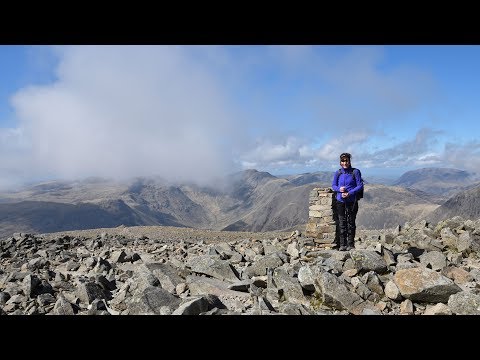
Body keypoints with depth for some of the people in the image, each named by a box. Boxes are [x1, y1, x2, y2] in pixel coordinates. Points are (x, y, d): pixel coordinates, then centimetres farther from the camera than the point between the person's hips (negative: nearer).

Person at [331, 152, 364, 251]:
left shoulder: (355, 172, -3)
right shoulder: (338, 173, 5)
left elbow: (360, 186, -4)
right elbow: (333, 185, 11)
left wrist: (350, 193, -15)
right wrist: (339, 189, -11)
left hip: (352, 201, -2)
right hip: (340, 201, 2)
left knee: (351, 222, 4)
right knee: (341, 223, 3)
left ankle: (351, 244, 13)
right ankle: (342, 244, 9)